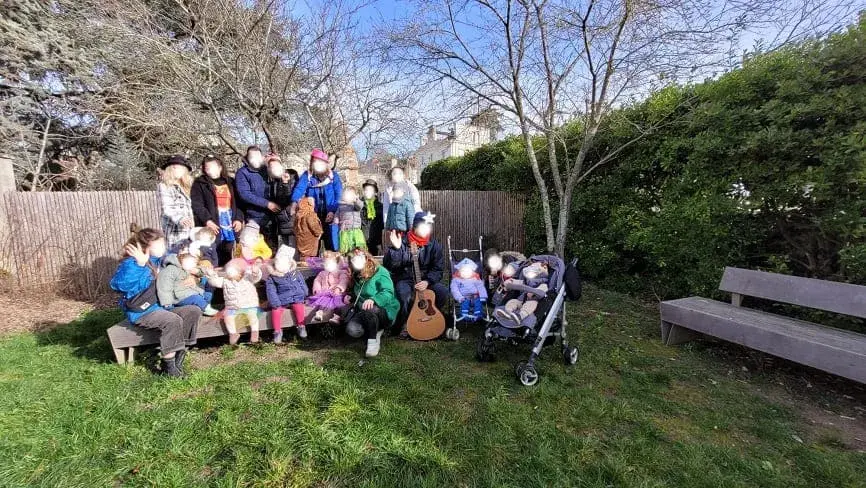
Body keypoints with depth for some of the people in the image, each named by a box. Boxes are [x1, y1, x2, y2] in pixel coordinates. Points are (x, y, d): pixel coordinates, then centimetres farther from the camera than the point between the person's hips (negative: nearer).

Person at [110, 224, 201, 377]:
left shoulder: (154, 260, 9)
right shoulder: (131, 263, -19)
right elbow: (117, 284, -40)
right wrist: (139, 264, -50)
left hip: (157, 307, 9)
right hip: (140, 313, -9)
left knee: (194, 311, -4)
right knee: (173, 320, -33)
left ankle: (179, 354, -5)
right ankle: (168, 365, -18)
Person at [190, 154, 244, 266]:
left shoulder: (230, 182, 15)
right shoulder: (199, 183, 3)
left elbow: (238, 202, 13)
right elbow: (196, 204, -6)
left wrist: (239, 219, -1)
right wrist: (207, 220, -17)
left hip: (230, 224, 4)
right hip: (211, 226, -4)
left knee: (226, 258, 11)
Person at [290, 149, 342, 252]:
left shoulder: (333, 175, 4)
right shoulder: (307, 175, 5)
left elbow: (339, 195, -2)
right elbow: (299, 189, -11)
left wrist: (333, 211, -17)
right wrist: (294, 203, -31)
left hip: (330, 217, -1)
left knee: (333, 247, 3)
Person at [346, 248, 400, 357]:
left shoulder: (380, 271, -8)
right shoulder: (357, 277, 13)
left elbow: (388, 293, -24)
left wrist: (373, 299, -42)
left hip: (386, 311, -6)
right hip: (363, 313, 6)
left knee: (368, 308, -39)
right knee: (351, 330, -24)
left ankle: (373, 341, -19)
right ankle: (376, 331, 5)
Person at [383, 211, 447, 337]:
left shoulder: (434, 244, -2)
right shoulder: (402, 242, -11)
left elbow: (438, 268, -3)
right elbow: (388, 266, -18)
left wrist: (427, 281, -19)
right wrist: (395, 248, -33)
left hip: (426, 281, 3)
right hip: (405, 280, -3)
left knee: (443, 291, -22)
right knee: (404, 293, -35)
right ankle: (405, 323, -8)